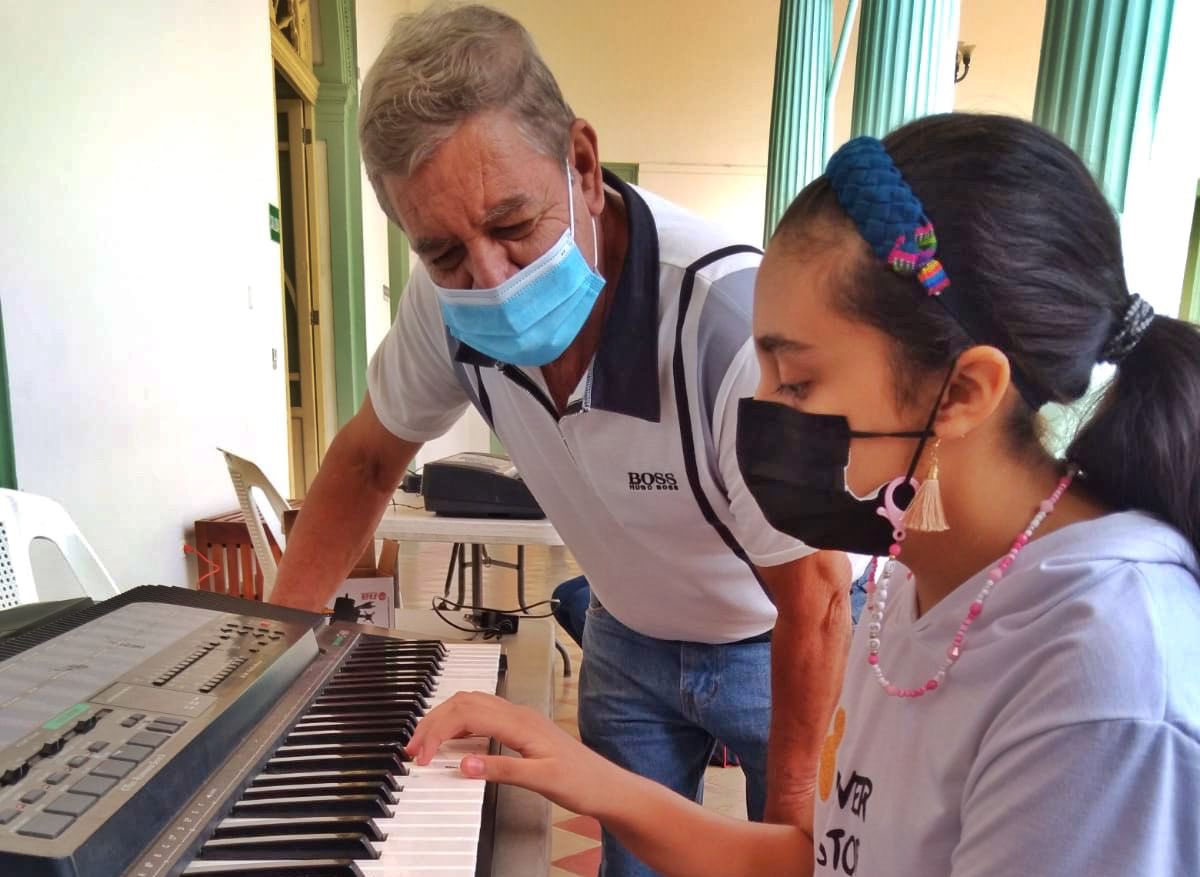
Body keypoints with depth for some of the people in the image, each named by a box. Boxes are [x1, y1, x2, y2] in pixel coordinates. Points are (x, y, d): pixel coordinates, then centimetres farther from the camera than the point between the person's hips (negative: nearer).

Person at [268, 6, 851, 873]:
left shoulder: (732, 318, -37)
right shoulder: (451, 301, -20)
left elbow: (815, 598, -26)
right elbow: (368, 457, -1)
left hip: (775, 644, -3)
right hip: (630, 636, 4)